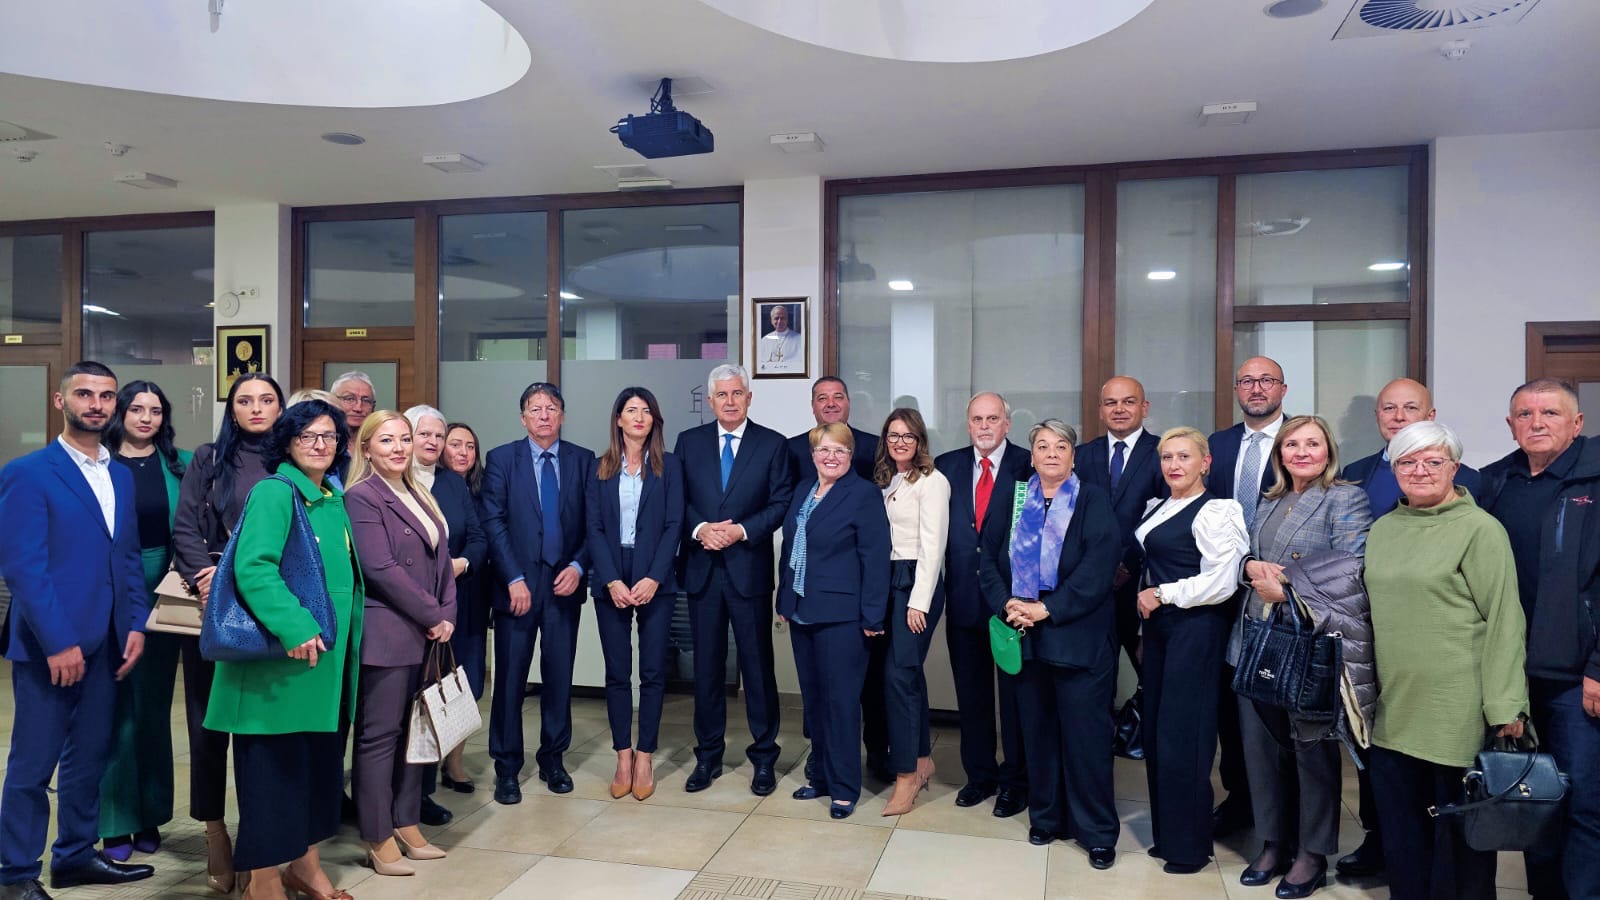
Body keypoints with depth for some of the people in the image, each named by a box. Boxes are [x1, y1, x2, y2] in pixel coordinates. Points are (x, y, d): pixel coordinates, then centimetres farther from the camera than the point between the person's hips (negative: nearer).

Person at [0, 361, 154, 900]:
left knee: (89, 756, 15)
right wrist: (58, 644, -17)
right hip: (48, 646, -6)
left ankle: (76, 854, 28)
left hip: (105, 644, 6)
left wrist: (136, 624, 2)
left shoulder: (120, 475, 11)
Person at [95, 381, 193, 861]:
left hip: (163, 594, 2)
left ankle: (150, 815, 22)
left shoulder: (180, 464, 5)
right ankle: (115, 821, 14)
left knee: (154, 705, 11)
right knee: (116, 705, 3)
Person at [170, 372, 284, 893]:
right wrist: (206, 576, -15)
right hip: (213, 603, 0)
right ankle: (214, 831, 17)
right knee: (209, 715, 5)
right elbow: (184, 528, 0)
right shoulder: (209, 460, 6)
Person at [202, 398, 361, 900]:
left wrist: (343, 636, 13)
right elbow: (253, 567, -23)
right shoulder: (274, 492, -11)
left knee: (322, 759, 15)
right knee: (274, 762, 2)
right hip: (284, 653, -8)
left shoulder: (334, 500, 13)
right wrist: (294, 627, -30)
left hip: (330, 653, 8)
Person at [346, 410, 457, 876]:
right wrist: (434, 617, -13)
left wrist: (447, 616, 0)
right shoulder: (360, 497, -9)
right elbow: (381, 568, -17)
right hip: (385, 635, -8)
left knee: (415, 731, 13)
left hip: (426, 633, 8)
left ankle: (407, 825, 25)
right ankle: (378, 840, 12)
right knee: (379, 736, 2)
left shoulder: (419, 496, 14)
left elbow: (441, 560, 14)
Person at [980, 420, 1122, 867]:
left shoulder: (1093, 501, -2)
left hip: (1079, 635, -4)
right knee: (1037, 728, 12)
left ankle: (1098, 831, 13)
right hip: (1026, 634, 4)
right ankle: (1046, 816, 27)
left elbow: (1098, 567, -13)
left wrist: (1047, 609, -17)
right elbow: (990, 557, 7)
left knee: (1085, 733, 0)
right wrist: (1005, 603, -10)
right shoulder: (1015, 500, 10)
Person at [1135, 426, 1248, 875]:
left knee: (1181, 736, -2)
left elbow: (1221, 582, -20)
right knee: (1156, 732, 12)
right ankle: (1165, 833, 25)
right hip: (1158, 626, 8)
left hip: (1195, 630, -8)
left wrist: (1162, 595, -13)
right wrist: (1146, 620, 15)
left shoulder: (1214, 513, -12)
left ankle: (1189, 846, 13)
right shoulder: (1156, 509, 13)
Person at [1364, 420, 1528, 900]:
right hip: (1393, 706, 6)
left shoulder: (1480, 530, -7)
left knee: (1458, 827, 8)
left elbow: (1503, 621, -10)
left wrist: (1505, 707, -14)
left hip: (1455, 711, -5)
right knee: (1399, 824, 13)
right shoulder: (1383, 528, 11)